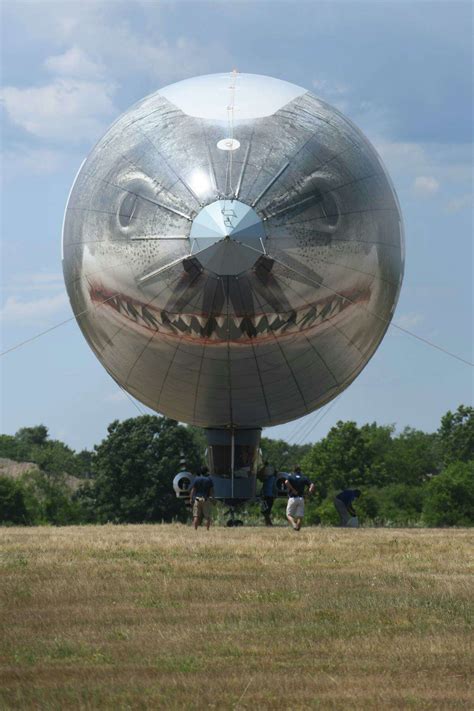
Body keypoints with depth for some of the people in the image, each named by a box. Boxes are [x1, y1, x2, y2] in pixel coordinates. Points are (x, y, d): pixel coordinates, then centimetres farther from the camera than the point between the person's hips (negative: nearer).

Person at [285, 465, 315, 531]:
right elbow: (312, 485, -3)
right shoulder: (304, 478, 10)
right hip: (301, 499, 2)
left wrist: (293, 490, -14)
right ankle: (298, 528, 1)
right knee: (300, 516, 8)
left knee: (289, 515, 4)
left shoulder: (291, 477, 3)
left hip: (292, 498, -2)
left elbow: (286, 482, -20)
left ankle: (293, 524, -21)